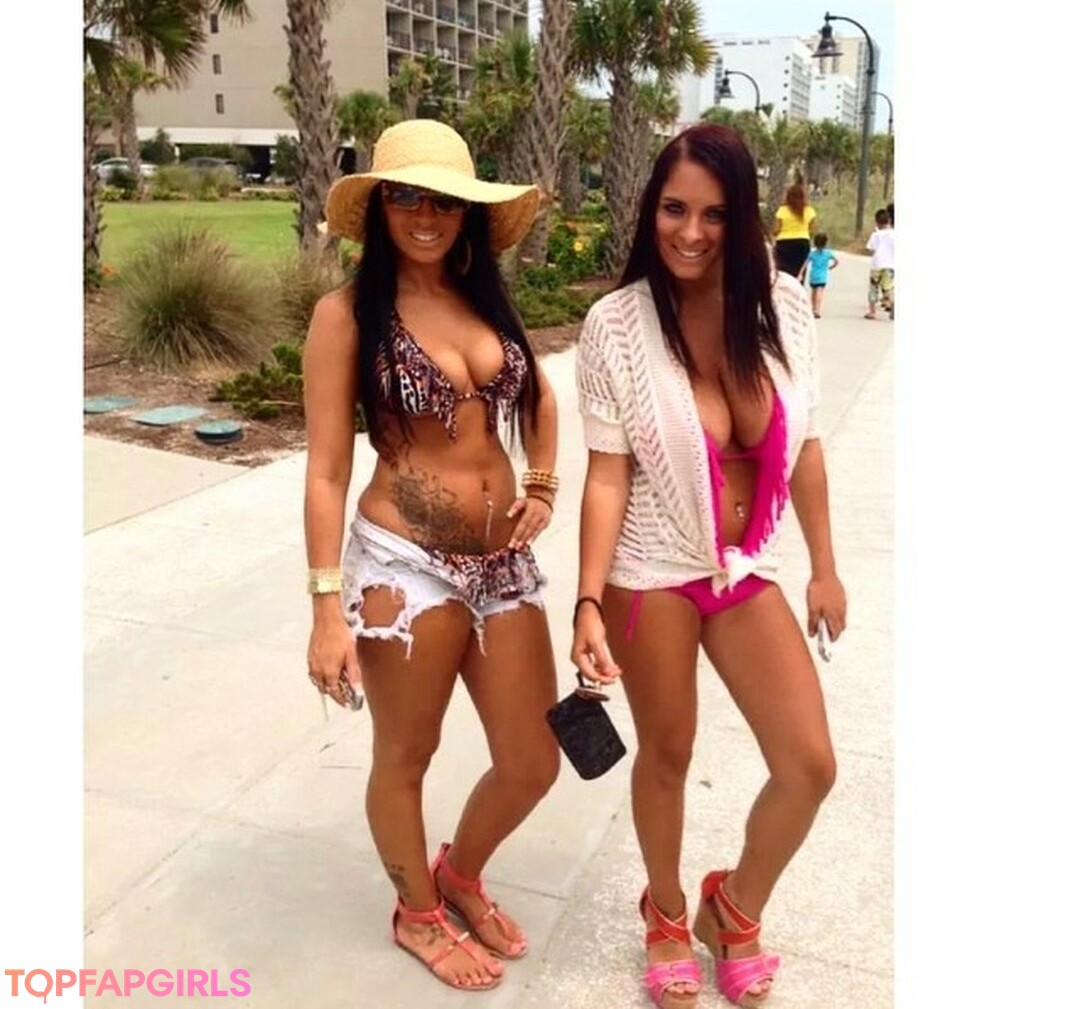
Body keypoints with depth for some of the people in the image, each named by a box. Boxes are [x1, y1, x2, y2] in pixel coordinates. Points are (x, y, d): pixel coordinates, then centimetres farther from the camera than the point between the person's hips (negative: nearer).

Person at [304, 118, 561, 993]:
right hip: (405, 567, -5)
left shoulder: (485, 299, 7)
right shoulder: (347, 314, -9)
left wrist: (543, 487, 10)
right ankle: (418, 912, 42)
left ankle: (462, 874, 44)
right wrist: (329, 609, -13)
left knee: (534, 762, 13)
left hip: (503, 564, 6)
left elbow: (539, 395, 25)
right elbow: (327, 471, -10)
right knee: (405, 756, 14)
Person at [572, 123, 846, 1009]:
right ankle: (667, 915, 41)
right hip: (652, 572, -3)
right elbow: (608, 473, -13)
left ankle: (736, 905, 33)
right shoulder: (617, 324, -14)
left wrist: (825, 567, 8)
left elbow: (805, 446, 4)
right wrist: (588, 602, -18)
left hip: (748, 570, 4)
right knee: (667, 754, 13)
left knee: (811, 764, 4)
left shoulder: (783, 306, -5)